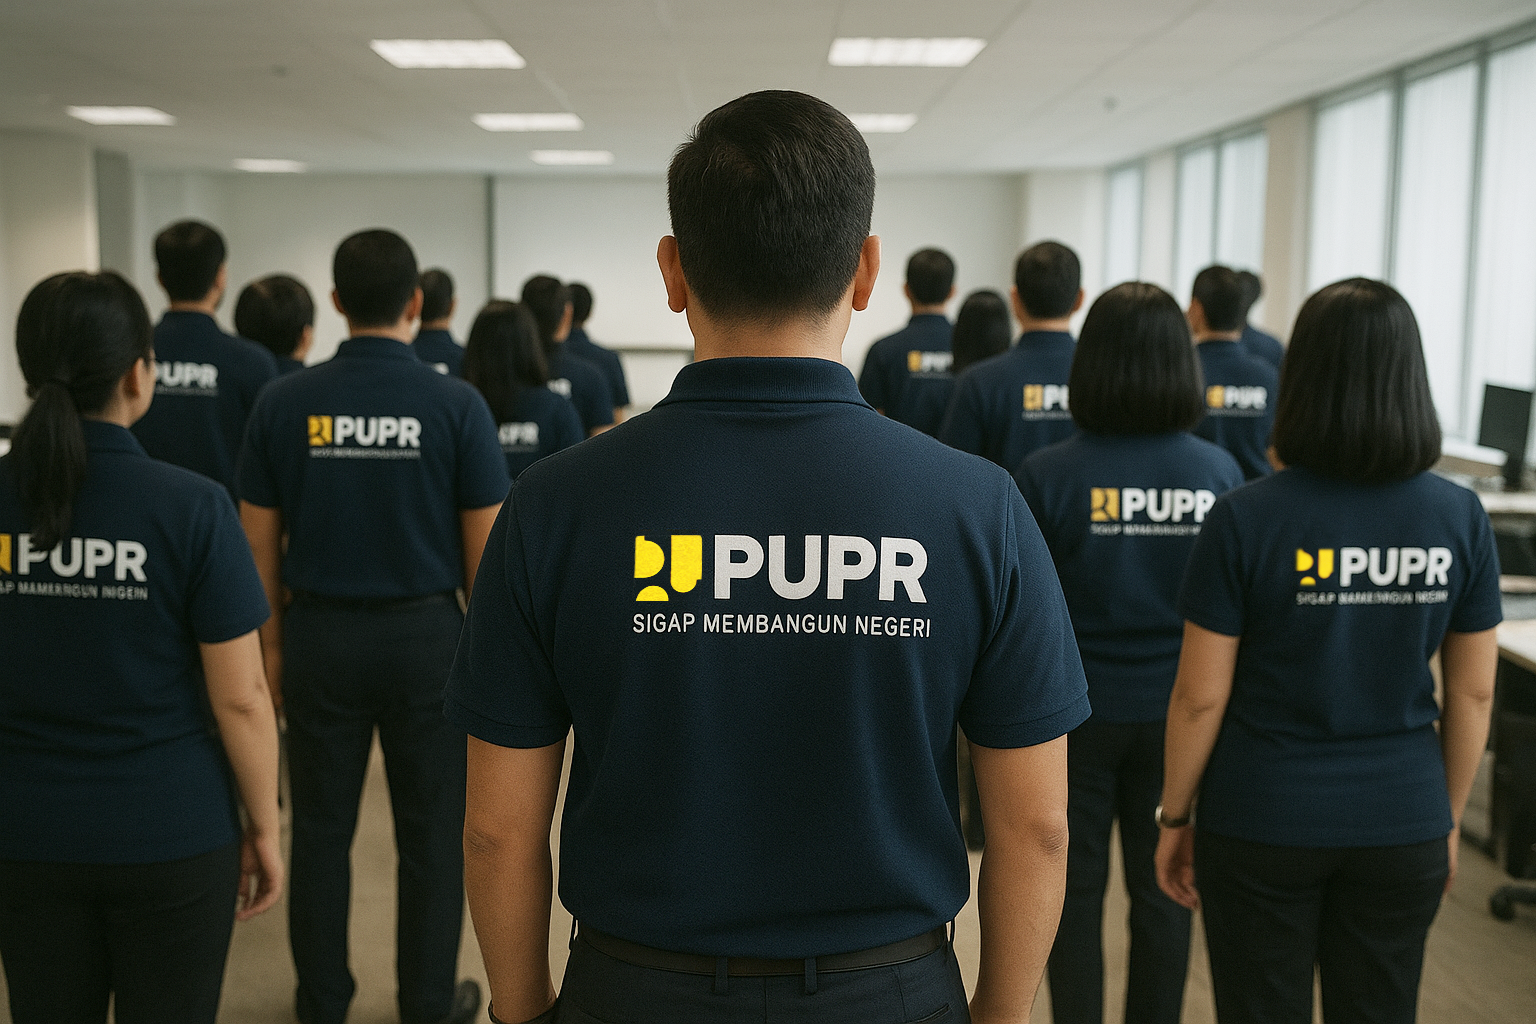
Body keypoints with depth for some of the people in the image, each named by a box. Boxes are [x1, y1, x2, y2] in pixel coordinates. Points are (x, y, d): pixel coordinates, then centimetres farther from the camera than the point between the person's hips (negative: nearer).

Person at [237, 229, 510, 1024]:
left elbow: (259, 541, 1)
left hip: (320, 633, 2)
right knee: (430, 831, 10)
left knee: (322, 827, 13)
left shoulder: (284, 402, -3)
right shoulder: (455, 405, -9)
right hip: (424, 632, -2)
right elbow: (484, 544, -7)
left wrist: (271, 642, 12)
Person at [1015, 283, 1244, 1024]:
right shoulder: (1219, 473, -7)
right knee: (1164, 893, 15)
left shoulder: (1047, 476, -14)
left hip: (1076, 712, -2)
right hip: (1178, 714, 2)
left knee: (1075, 893, 12)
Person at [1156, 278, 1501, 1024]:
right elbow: (1473, 694, 2)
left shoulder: (1246, 520, -16)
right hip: (1402, 825, 3)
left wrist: (1174, 817, 3)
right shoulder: (1459, 518, -6)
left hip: (1263, 824, -3)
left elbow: (1200, 697, -11)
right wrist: (1448, 819, 16)